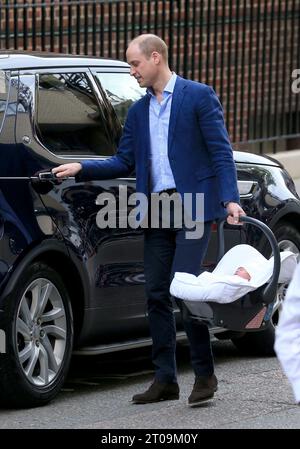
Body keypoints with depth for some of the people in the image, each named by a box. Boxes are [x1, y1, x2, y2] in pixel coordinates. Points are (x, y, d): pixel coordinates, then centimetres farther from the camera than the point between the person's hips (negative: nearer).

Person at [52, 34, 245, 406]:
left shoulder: (199, 96, -1)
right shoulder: (138, 111, 17)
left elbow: (220, 151, -5)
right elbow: (123, 163, 16)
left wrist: (231, 199, -15)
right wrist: (81, 169, 3)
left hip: (193, 206, -6)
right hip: (156, 211, 7)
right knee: (156, 294, 4)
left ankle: (204, 374, -2)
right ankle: (165, 379, 10)